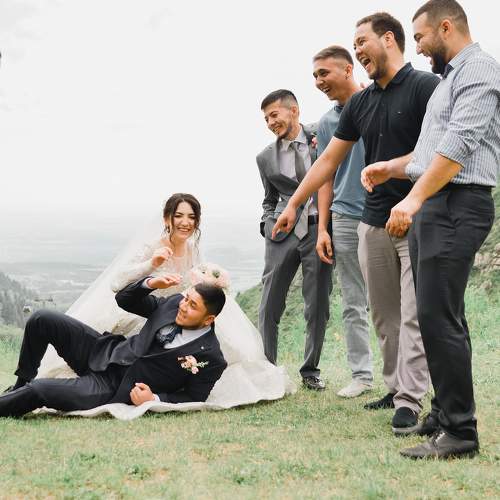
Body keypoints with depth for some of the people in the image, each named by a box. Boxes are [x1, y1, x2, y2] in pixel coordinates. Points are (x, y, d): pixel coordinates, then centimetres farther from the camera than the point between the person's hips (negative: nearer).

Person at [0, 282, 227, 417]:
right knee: (41, 320, -8)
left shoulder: (211, 358, -16)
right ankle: (22, 384, 13)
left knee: (39, 390, -24)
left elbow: (194, 398, -7)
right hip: (104, 354, 6)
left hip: (113, 389, -6)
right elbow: (123, 299, 7)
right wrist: (150, 283, -13)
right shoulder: (174, 303, -2)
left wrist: (154, 399, -21)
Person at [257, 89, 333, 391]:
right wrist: (268, 223, 5)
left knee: (318, 307, 5)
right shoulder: (266, 158, 12)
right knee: (269, 307, 0)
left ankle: (311, 371, 18)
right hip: (283, 231, 2)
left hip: (318, 229, -2)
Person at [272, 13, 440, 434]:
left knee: (413, 315, -7)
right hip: (373, 222, 7)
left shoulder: (425, 87, -7)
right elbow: (329, 160, 17)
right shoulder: (360, 103, 12)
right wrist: (293, 205, 18)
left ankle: (409, 402, -6)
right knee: (384, 316, 9)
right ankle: (395, 387, 18)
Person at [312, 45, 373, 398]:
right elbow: (325, 178, 14)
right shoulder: (326, 123, 13)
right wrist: (322, 229, 9)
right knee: (354, 305, 6)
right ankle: (362, 374, 14)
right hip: (345, 219, 4)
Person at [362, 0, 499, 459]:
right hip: (431, 205, 10)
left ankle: (459, 431, -9)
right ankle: (445, 414, 19)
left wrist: (414, 199, -24)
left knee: (438, 316, -13)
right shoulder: (450, 77, 24)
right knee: (438, 316, 11)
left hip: (457, 205, -10)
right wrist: (391, 169, 22)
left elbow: (458, 146, -19)